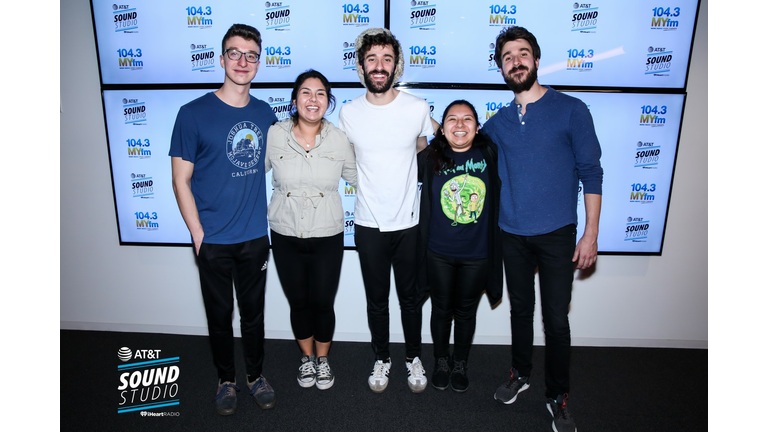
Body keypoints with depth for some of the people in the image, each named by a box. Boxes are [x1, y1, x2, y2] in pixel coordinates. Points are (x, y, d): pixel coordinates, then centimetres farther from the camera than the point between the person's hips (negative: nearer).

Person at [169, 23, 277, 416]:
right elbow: (181, 180, -7)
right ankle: (226, 379, 35)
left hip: (255, 237, 3)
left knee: (254, 311, 16)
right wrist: (198, 235, -10)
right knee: (220, 314, 14)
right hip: (213, 241, -2)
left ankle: (255, 375, 37)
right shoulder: (193, 114, -10)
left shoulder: (265, 114, 2)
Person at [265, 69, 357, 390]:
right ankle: (307, 358, 39)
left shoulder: (339, 139, -4)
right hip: (286, 236, 1)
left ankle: (323, 359, 36)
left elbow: (357, 179, 9)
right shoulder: (274, 135, -5)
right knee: (298, 303, 14)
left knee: (322, 303, 8)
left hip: (327, 236, 0)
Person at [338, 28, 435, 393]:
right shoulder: (348, 113, -5)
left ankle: (413, 357, 37)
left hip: (409, 222, 0)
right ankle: (382, 358, 36)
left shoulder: (418, 108, -7)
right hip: (369, 225, 0)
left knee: (410, 296, 15)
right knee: (376, 299, 14)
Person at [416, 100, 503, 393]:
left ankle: (460, 364, 39)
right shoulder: (430, 158, -5)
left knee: (466, 311, 16)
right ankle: (441, 361, 39)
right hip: (439, 253, 0)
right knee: (442, 310, 16)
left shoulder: (489, 154, -5)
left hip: (477, 254, 1)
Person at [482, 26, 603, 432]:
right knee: (520, 308, 17)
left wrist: (590, 233, -9)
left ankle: (558, 397, 22)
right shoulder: (498, 122, 6)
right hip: (512, 234, 3)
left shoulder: (571, 110, -4)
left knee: (556, 318, 3)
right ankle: (520, 374, 37)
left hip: (557, 234, -3)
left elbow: (591, 173, -5)